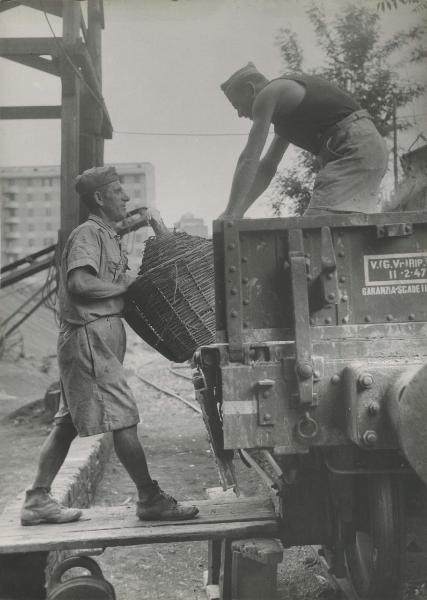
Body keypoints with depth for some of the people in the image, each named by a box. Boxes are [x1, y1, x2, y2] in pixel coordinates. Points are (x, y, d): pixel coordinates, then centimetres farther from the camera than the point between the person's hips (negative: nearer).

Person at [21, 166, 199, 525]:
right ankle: (150, 500, 2)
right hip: (89, 333, -10)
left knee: (69, 421, 11)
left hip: (103, 336, 10)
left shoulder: (108, 236, 21)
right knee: (123, 418, -6)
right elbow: (79, 284, -23)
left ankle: (37, 501, 17)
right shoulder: (87, 234, -10)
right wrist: (124, 286, -12)